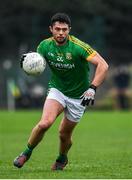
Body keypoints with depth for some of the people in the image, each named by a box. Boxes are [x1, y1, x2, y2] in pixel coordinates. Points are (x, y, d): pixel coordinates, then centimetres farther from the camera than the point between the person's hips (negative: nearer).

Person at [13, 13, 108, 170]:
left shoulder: (78, 46, -24)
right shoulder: (45, 45, -11)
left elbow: (103, 65, -27)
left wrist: (92, 88, -36)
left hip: (78, 96, -2)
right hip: (57, 90, 2)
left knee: (64, 134, 6)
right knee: (44, 123, -22)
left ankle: (62, 158, 39)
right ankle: (27, 153, 2)